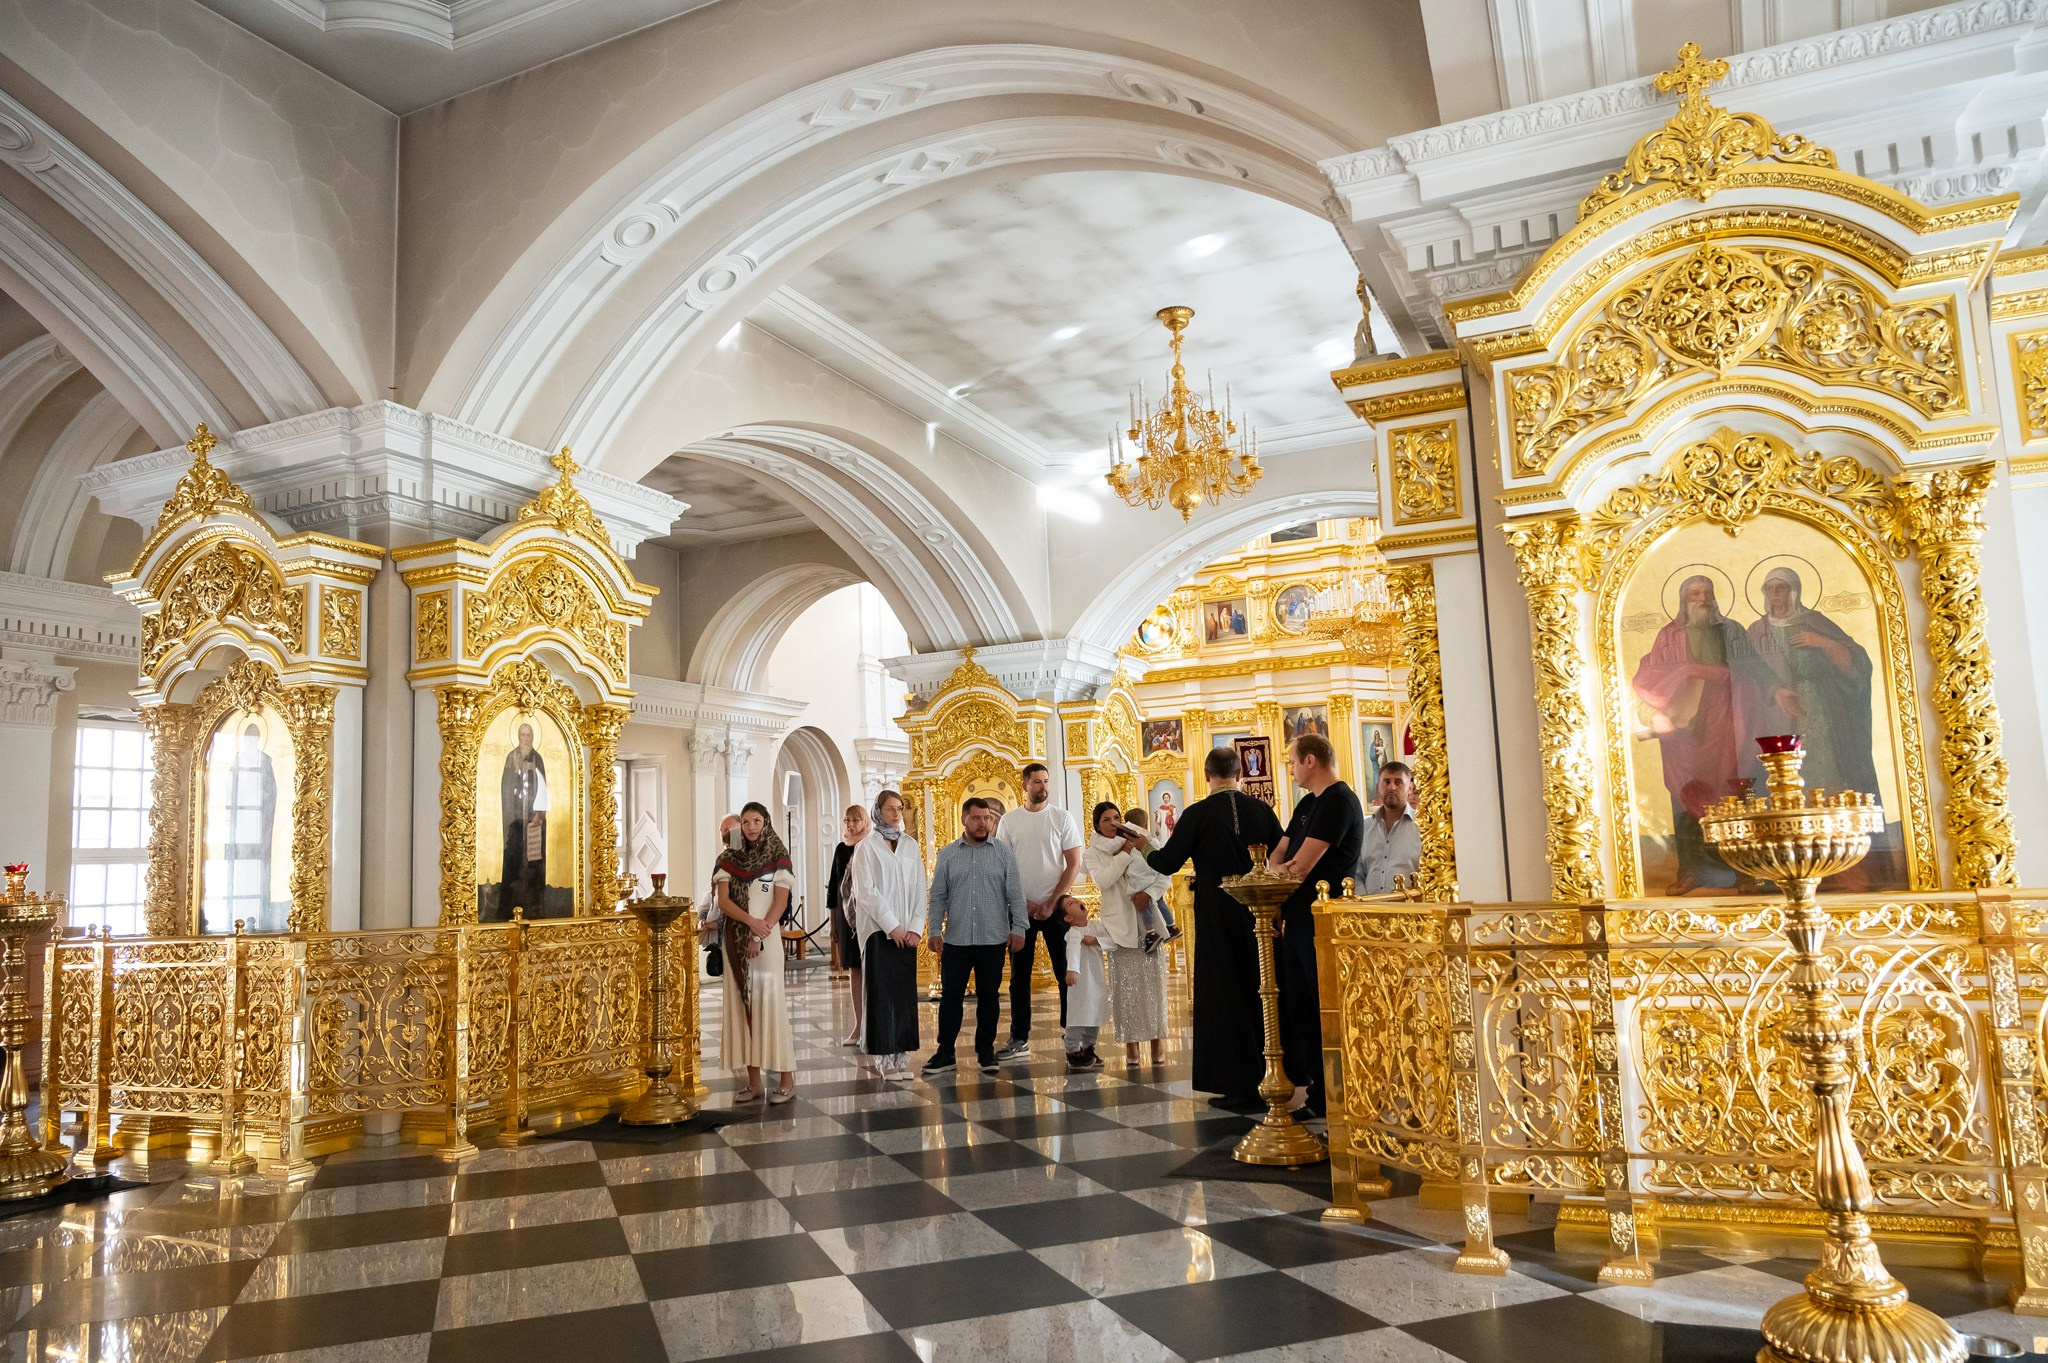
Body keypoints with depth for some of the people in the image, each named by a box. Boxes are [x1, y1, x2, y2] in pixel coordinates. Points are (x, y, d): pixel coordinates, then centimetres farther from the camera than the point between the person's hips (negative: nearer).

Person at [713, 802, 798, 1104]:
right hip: (736, 939, 3)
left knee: (770, 1003, -6)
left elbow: (781, 901, -5)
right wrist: (751, 921, -17)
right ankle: (753, 1081, 6)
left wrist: (760, 935, -14)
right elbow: (723, 901, -2)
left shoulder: (777, 857, 2)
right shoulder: (729, 859, 9)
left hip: (766, 938, -3)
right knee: (741, 1004, 2)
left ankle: (787, 1079, -2)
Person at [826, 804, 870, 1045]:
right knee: (854, 971, 6)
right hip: (846, 915, 4)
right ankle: (858, 1027, 11)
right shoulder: (841, 849, 10)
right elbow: (834, 886, 14)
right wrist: (833, 923, 13)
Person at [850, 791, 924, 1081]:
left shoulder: (911, 845, 11)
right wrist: (892, 926, -13)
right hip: (879, 929, -4)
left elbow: (919, 888, 8)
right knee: (882, 992, -4)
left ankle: (902, 1054, 8)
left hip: (907, 931, 4)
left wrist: (916, 927, -3)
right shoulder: (867, 846, -1)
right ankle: (885, 1057, 0)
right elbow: (866, 891, -8)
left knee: (905, 991, 3)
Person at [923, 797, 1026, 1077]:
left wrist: (1018, 928, -5)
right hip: (955, 939, 1)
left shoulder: (1003, 852, 2)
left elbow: (1015, 894, 1)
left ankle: (986, 1051, 19)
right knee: (950, 996, 3)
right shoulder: (947, 854, 5)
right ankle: (944, 1053, 11)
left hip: (993, 939, -1)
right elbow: (937, 896, 6)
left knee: (988, 997, 8)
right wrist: (933, 930, -2)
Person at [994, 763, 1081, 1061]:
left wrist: (1051, 903, -9)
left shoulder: (1062, 818, 0)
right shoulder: (1009, 821, 4)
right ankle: (1019, 1039, 13)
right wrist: (1023, 902, -6)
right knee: (1019, 975, 6)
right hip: (1020, 908, 2)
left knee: (1066, 972, 0)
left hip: (1056, 906, -1)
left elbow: (1074, 864, -2)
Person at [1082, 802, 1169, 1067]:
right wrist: (1126, 852, -10)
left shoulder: (1137, 842, 9)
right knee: (1125, 983, -3)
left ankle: (1157, 1037, 4)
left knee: (1153, 979, -2)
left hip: (1148, 919, 1)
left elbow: (1162, 874, 3)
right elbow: (1102, 880, -12)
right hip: (1120, 924, -1)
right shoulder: (1093, 853, 7)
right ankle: (1130, 1040, 1)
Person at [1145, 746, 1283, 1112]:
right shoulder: (1262, 810, -1)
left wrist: (1147, 852, 13)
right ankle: (1269, 1078, 22)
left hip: (1217, 916, -4)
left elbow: (1167, 863, -8)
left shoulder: (1198, 814, -11)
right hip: (1260, 914, 4)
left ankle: (1240, 1086, 6)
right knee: (1260, 991, 15)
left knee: (1225, 993, 5)